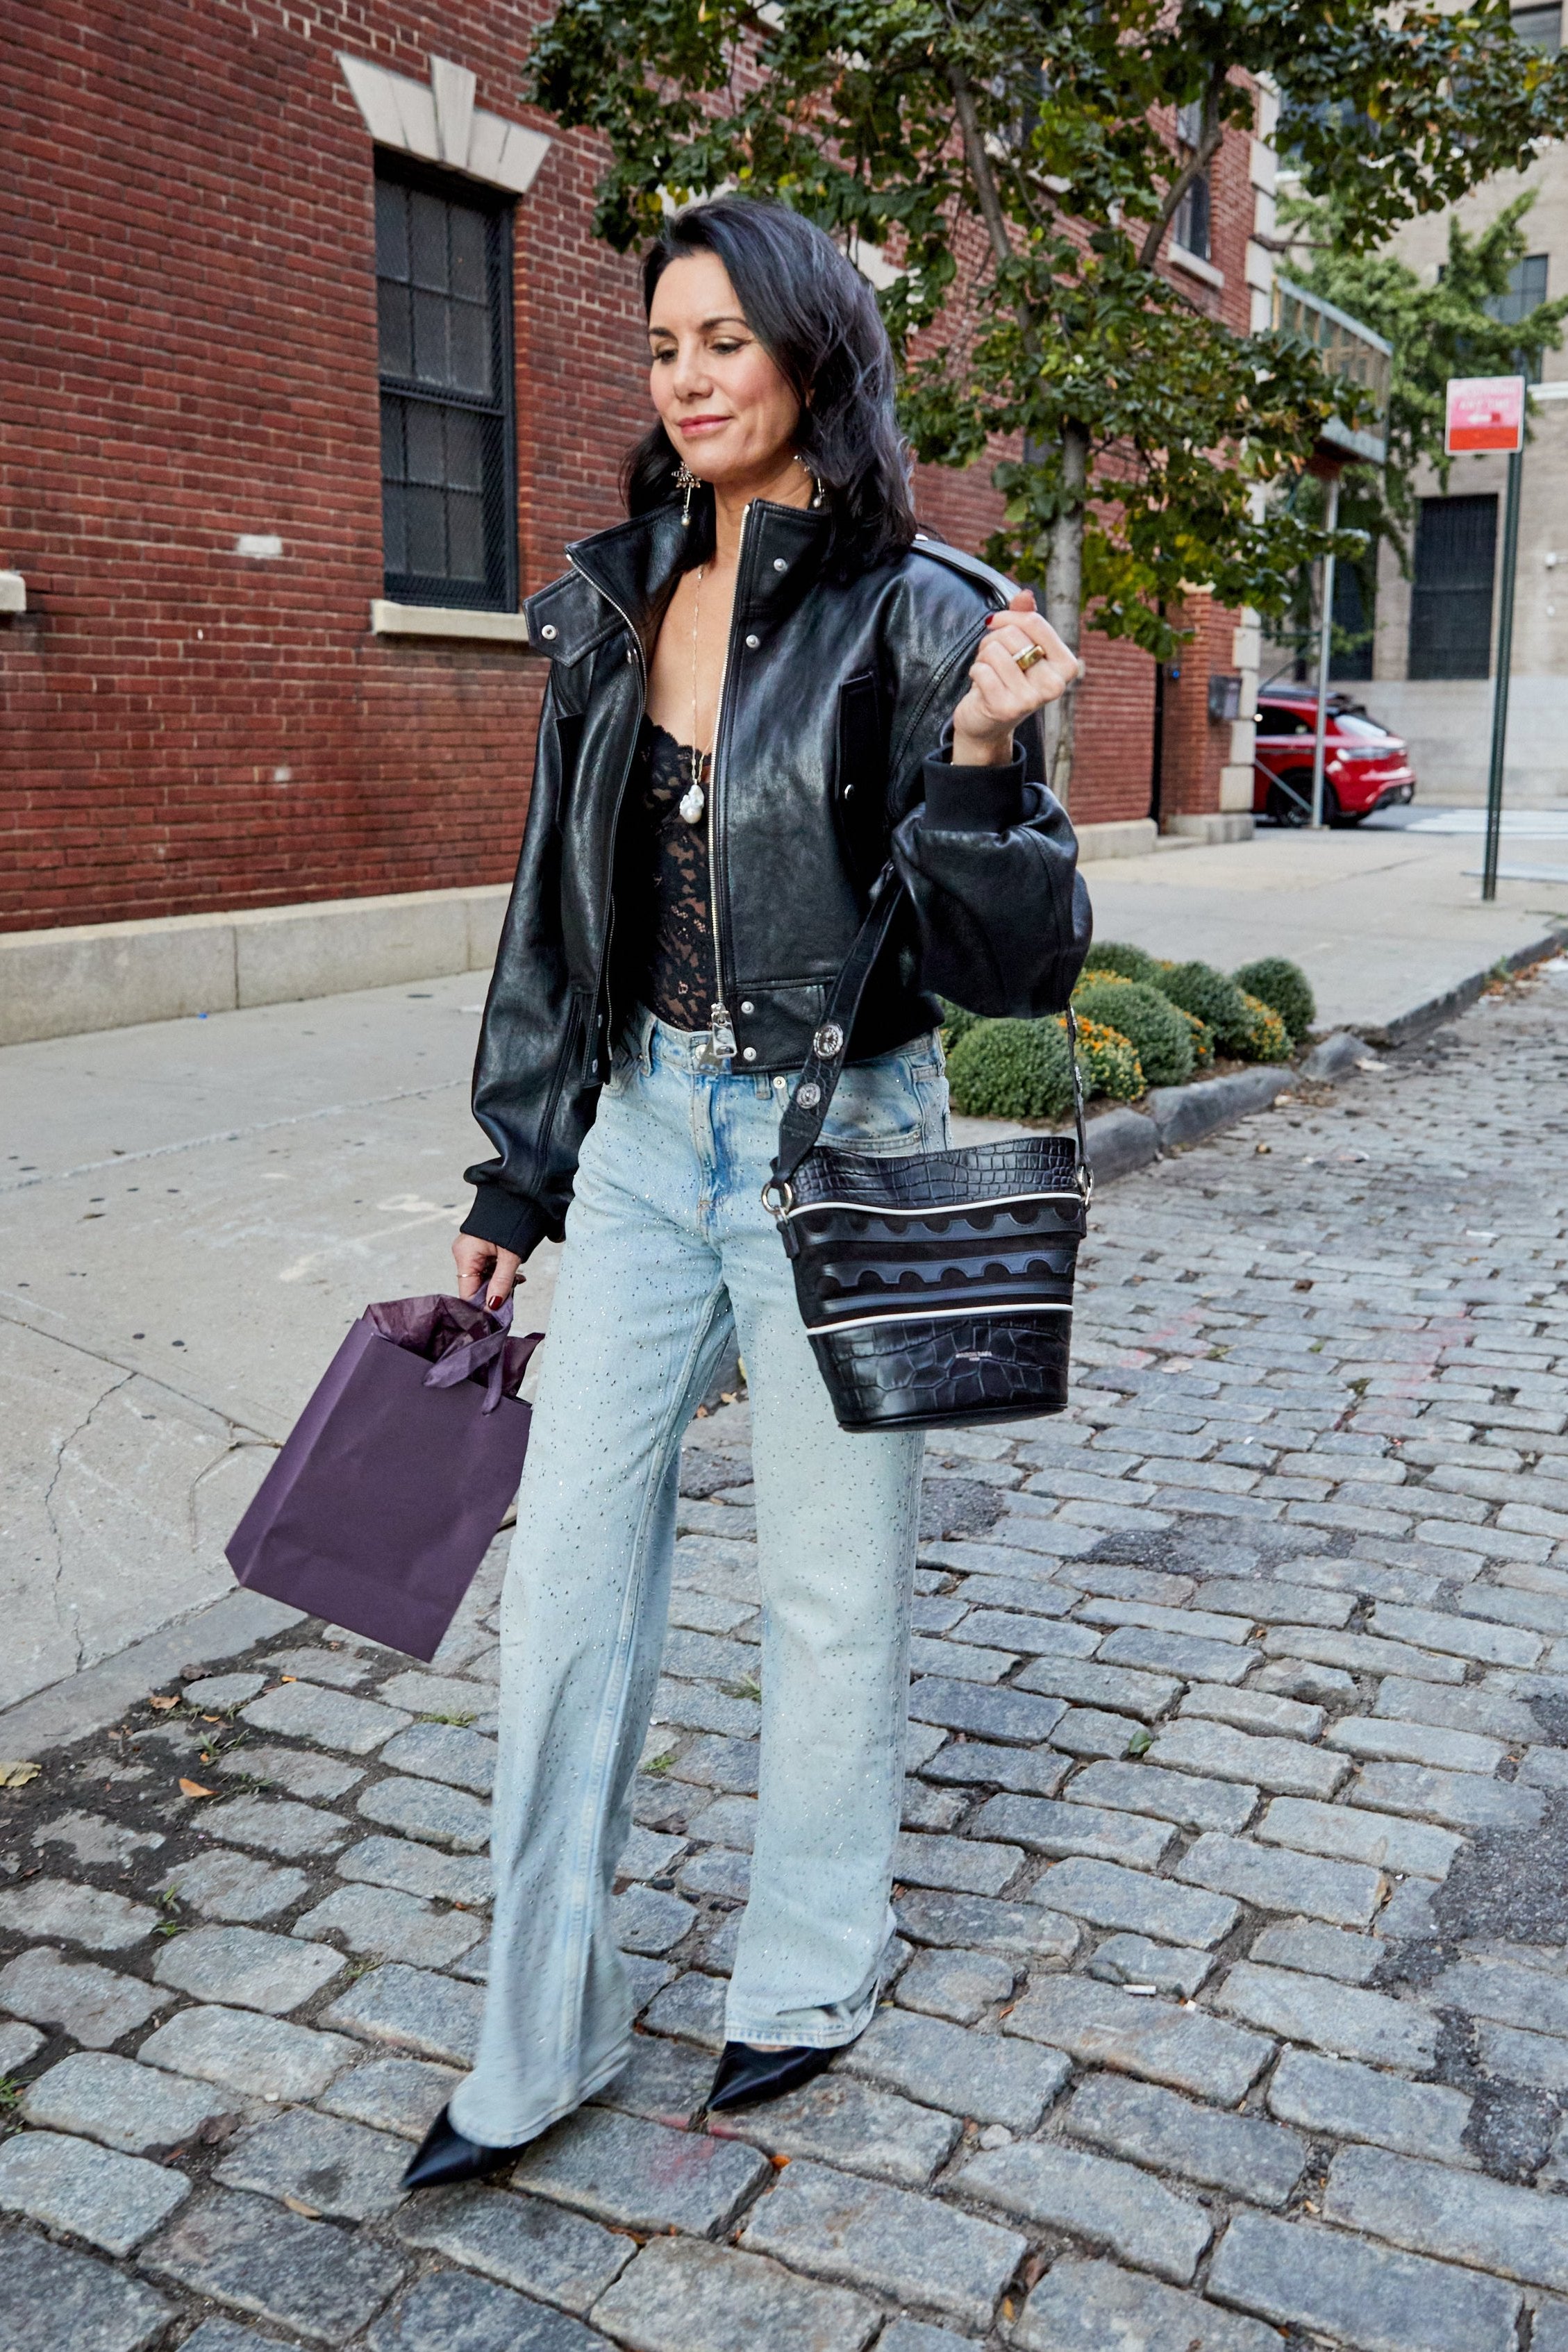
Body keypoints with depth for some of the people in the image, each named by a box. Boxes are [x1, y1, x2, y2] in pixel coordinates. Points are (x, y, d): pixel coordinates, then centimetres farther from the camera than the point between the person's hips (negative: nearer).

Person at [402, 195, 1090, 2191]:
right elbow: (555, 912, 12)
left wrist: (984, 757, -27)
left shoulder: (918, 617, -8)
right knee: (565, 1584, 7)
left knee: (833, 1592, 10)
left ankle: (811, 1975, 34)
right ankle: (545, 2039, 25)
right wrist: (514, 1182, 13)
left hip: (836, 1145, -5)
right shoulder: (608, 607, 7)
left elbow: (1018, 960, -10)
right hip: (645, 1134, 5)